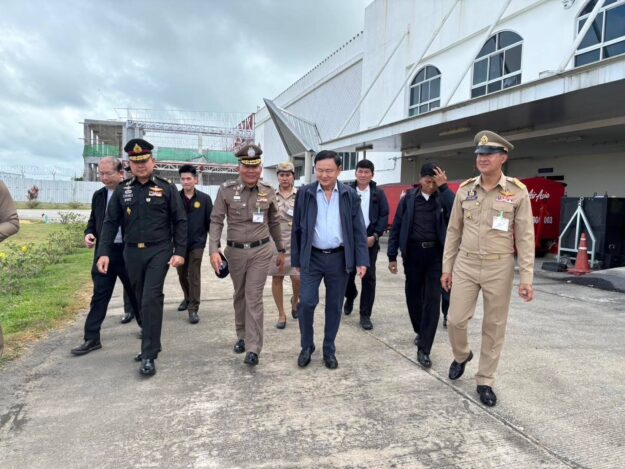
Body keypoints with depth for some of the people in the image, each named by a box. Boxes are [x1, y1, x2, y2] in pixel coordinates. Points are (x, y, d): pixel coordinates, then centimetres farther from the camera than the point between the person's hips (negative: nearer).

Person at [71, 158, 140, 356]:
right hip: (104, 250, 4)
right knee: (99, 295, 6)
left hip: (128, 251, -4)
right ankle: (91, 338, 12)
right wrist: (89, 233, -3)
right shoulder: (98, 195, 8)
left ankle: (145, 326, 32)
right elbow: (93, 220, 18)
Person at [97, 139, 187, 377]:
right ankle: (151, 344, 29)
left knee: (151, 300, -12)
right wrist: (104, 252, -3)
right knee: (142, 301, 13)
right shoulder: (122, 190, 7)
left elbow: (180, 221, -2)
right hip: (132, 253, 4)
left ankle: (149, 355, -4)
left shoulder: (167, 188, -1)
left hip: (158, 251, -4)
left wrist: (179, 251, -9)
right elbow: (110, 223, 7)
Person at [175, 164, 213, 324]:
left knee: (194, 276, -3)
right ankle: (188, 298, 41)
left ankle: (193, 309, 3)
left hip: (197, 243, -3)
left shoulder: (204, 199, -4)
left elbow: (211, 222, -2)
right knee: (182, 274, 17)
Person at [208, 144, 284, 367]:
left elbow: (274, 223, 10)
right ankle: (242, 336, 35)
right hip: (235, 251, 1)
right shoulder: (226, 190, -7)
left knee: (254, 298, -4)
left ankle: (253, 348, 1)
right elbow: (216, 221, -7)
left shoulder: (268, 191, -1)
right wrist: (214, 250, -19)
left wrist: (281, 250, 14)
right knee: (239, 296, 16)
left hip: (260, 251, -1)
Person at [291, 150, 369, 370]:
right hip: (312, 257, 0)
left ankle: (329, 350, 25)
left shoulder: (350, 195, 0)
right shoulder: (304, 193, 0)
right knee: (306, 302, -5)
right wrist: (296, 259, 3)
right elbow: (297, 228, 3)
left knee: (334, 306, 9)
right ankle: (306, 347, 17)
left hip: (339, 258, 1)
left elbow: (359, 230, 1)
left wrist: (362, 260, -6)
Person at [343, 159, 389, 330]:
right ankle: (350, 297, 39)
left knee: (368, 277, -1)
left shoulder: (379, 193, 5)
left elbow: (384, 216, 0)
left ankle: (365, 315, 9)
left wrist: (375, 236, -11)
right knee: (348, 274, 5)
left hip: (370, 240, 0)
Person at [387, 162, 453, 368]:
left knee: (432, 300, -4)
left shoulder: (443, 198, 1)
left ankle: (423, 349, 3)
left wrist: (444, 187, -19)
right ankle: (419, 332, 38)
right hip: (413, 253, 1)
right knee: (413, 296, 12)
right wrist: (392, 256, 2)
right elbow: (396, 227, 5)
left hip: (436, 254, -1)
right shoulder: (409, 198, 3)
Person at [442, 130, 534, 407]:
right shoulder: (464, 190, 2)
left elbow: (525, 236, -6)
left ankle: (485, 382, 23)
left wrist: (526, 278, -10)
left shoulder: (517, 192, -6)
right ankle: (461, 355, 35)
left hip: (499, 267, -2)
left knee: (494, 327, 7)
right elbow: (453, 231, 7)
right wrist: (447, 267, 6)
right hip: (466, 264, 2)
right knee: (456, 319, 3)